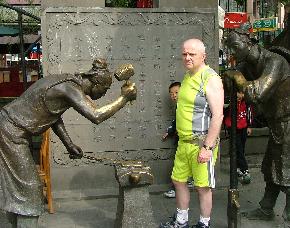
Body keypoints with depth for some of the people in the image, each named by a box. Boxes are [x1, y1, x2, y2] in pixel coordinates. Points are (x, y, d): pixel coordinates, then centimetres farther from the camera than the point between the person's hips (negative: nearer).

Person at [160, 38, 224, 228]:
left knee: (203, 186, 3)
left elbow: (218, 116, -20)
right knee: (178, 180, 17)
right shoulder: (188, 76, 12)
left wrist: (207, 147, -24)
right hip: (184, 141, 9)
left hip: (201, 143, -9)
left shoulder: (211, 79, -15)